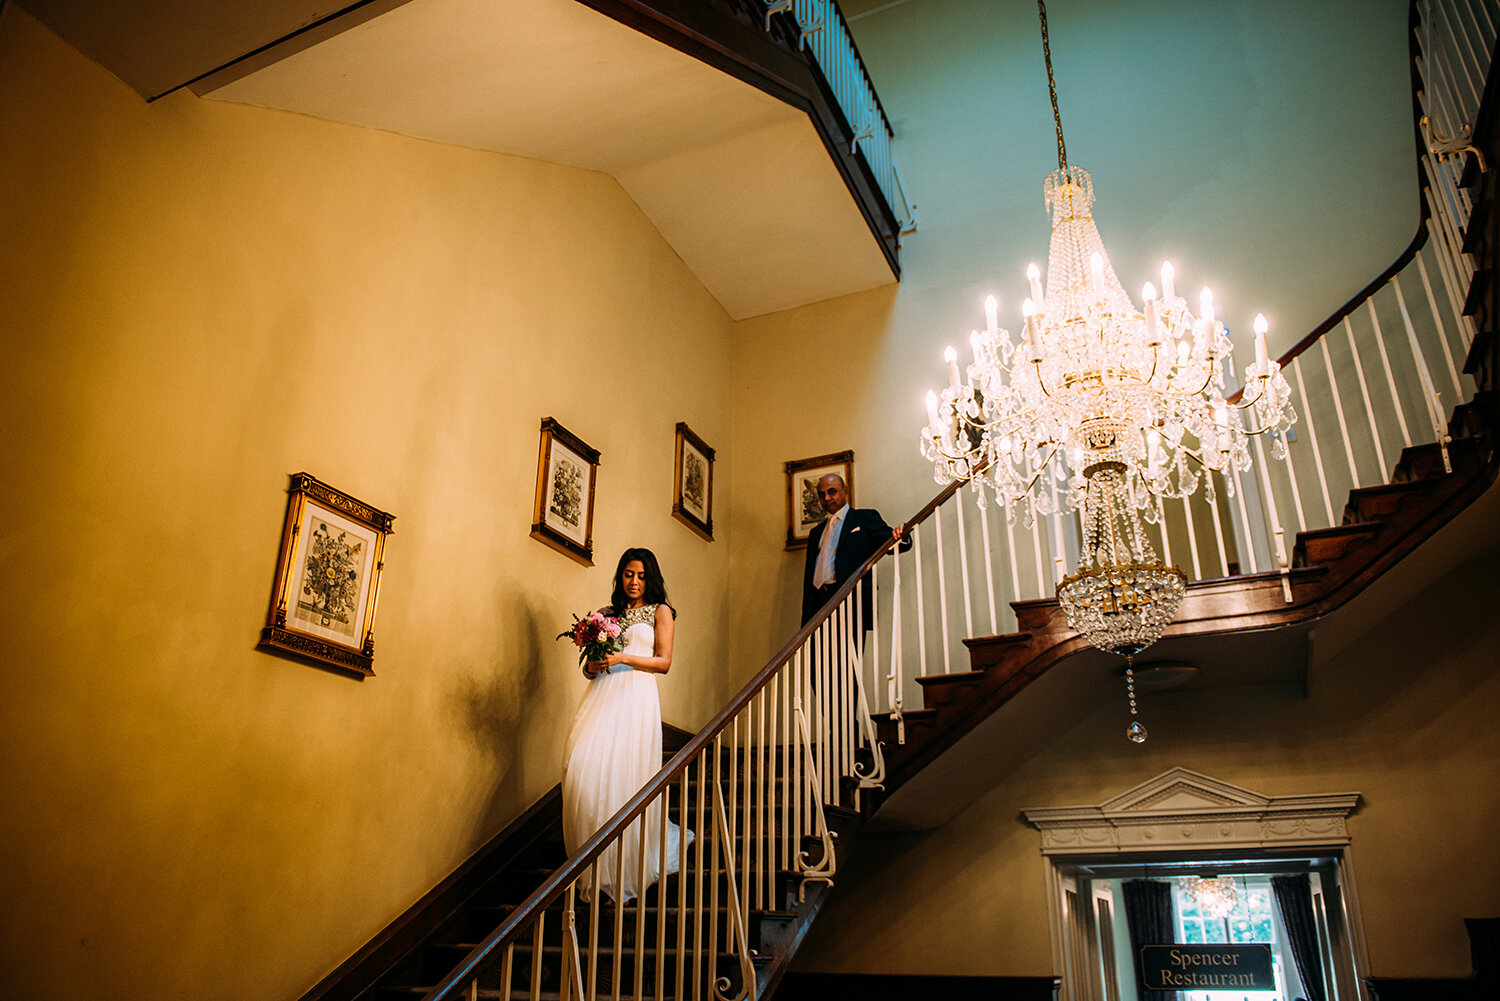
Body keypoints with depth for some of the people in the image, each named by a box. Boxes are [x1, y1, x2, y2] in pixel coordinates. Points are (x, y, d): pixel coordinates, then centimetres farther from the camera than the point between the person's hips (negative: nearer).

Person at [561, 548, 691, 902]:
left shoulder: (660, 612, 10)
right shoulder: (607, 613, 21)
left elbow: (664, 661, 1)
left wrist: (624, 659, -11)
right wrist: (592, 666, -1)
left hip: (635, 696, -4)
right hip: (601, 695, 4)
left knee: (624, 776, -11)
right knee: (582, 767, -9)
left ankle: (625, 873, 4)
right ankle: (597, 870, 3)